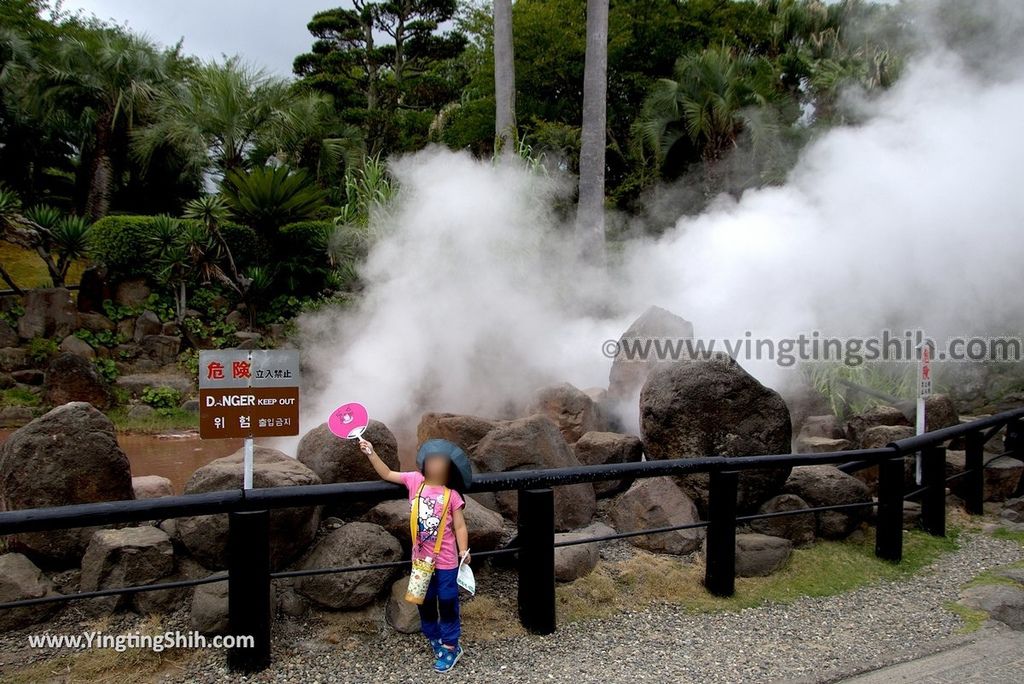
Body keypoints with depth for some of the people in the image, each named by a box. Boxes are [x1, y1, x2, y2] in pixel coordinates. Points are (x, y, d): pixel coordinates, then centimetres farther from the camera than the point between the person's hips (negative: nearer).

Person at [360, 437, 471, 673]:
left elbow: (460, 527, -7)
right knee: (425, 602, 18)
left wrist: (464, 551, -18)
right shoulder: (414, 481, -4)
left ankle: (450, 647, 21)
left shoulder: (452, 495, -11)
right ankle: (434, 639, 37)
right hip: (421, 558, 4)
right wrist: (371, 453, -4)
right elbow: (387, 474, 5)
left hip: (446, 561, -3)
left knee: (447, 603, 7)